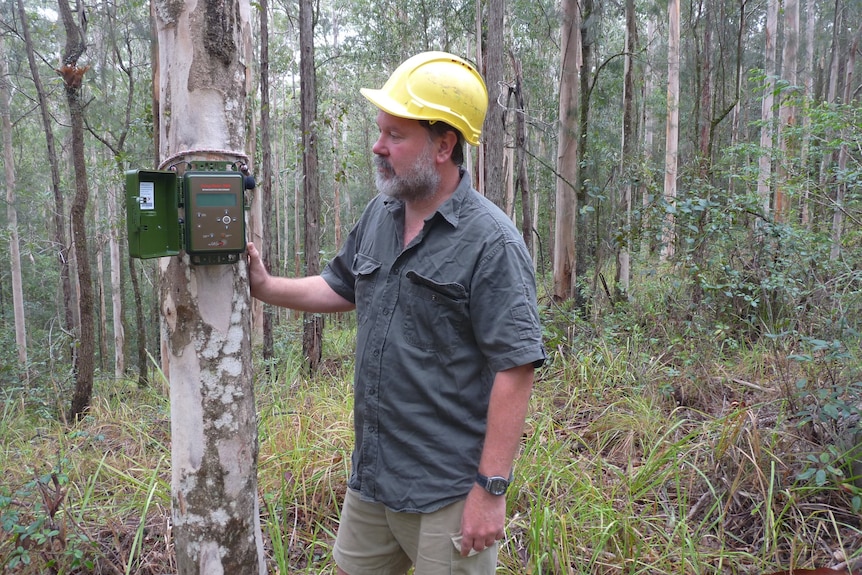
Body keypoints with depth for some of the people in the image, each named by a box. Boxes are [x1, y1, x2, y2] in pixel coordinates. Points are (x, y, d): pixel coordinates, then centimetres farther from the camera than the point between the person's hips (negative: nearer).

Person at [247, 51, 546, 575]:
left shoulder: (490, 241, -18)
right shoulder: (379, 215, 6)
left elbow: (515, 369, -20)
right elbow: (340, 289, 20)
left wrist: (491, 490, -19)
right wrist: (264, 286, 6)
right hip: (371, 475, 7)